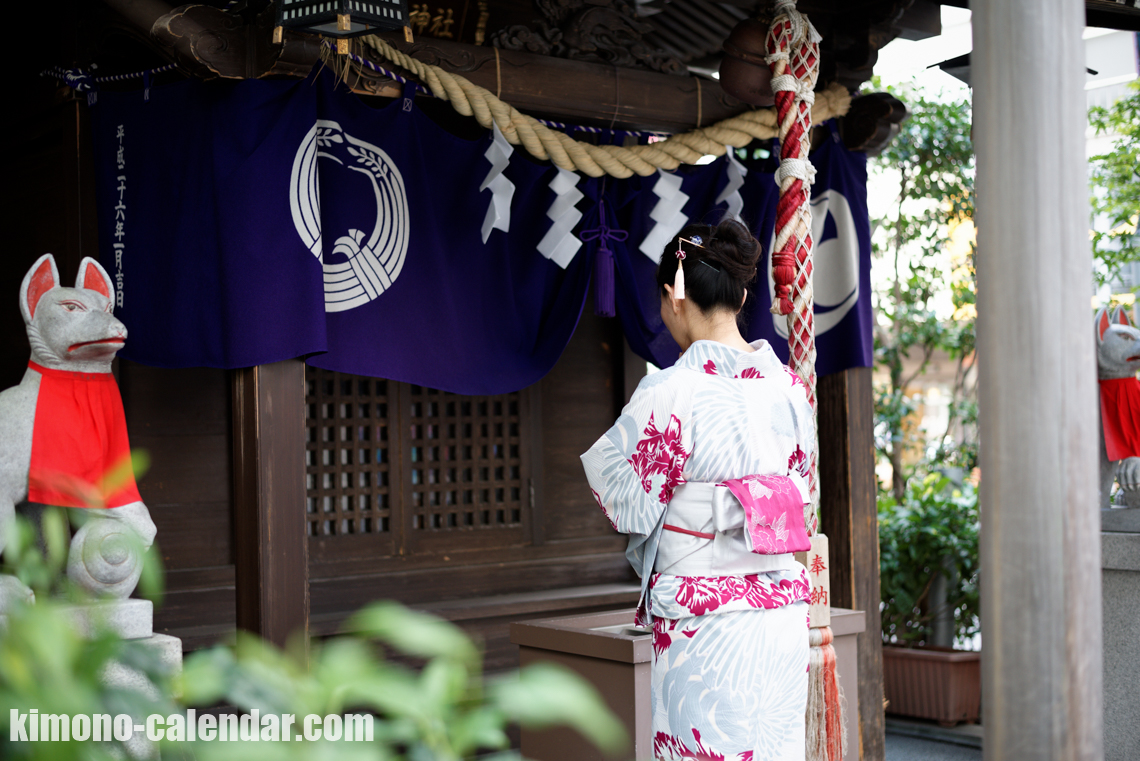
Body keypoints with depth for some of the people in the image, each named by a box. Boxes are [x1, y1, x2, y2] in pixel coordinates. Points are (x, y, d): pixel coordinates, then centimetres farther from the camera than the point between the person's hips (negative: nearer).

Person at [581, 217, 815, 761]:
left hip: (702, 612, -6)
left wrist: (598, 456, 11)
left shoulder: (670, 394, -15)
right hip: (785, 608, 6)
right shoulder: (789, 385, 3)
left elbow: (631, 508, -8)